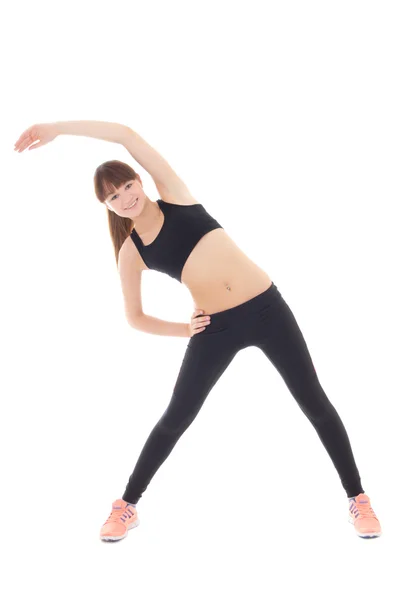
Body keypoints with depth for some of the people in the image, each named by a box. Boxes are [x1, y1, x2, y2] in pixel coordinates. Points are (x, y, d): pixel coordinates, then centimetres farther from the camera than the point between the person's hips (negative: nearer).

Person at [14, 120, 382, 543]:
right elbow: (135, 318, 12)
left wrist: (56, 127, -2)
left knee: (315, 403, 4)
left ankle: (357, 498, 19)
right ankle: (127, 505, 23)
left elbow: (128, 135, -6)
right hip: (214, 329, 1)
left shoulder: (175, 197, 1)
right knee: (176, 417, 5)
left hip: (267, 307, 0)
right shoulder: (131, 252, 3)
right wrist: (182, 330, 0)